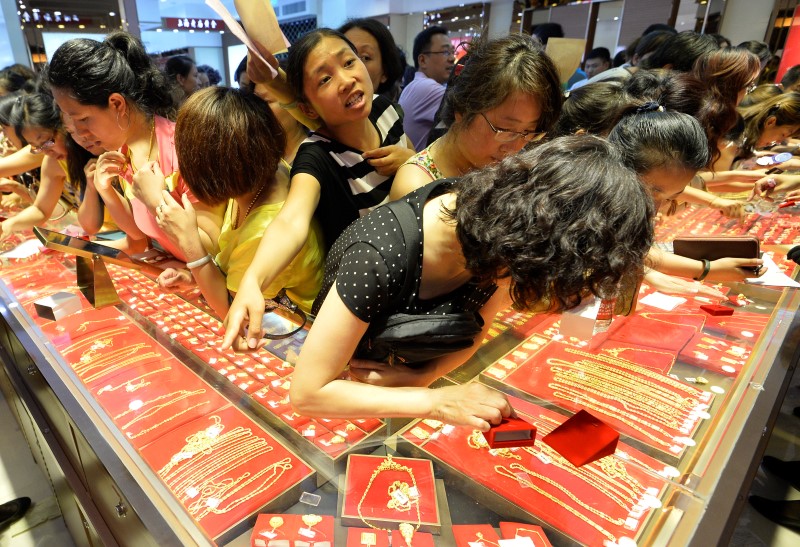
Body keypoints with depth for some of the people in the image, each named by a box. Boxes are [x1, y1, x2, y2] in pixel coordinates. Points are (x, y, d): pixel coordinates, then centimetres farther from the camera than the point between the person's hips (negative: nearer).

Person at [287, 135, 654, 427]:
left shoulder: (497, 221, -17)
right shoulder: (380, 258, -35)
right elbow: (306, 392, -27)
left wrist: (424, 376, -20)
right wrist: (436, 403, -33)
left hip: (411, 381, 4)